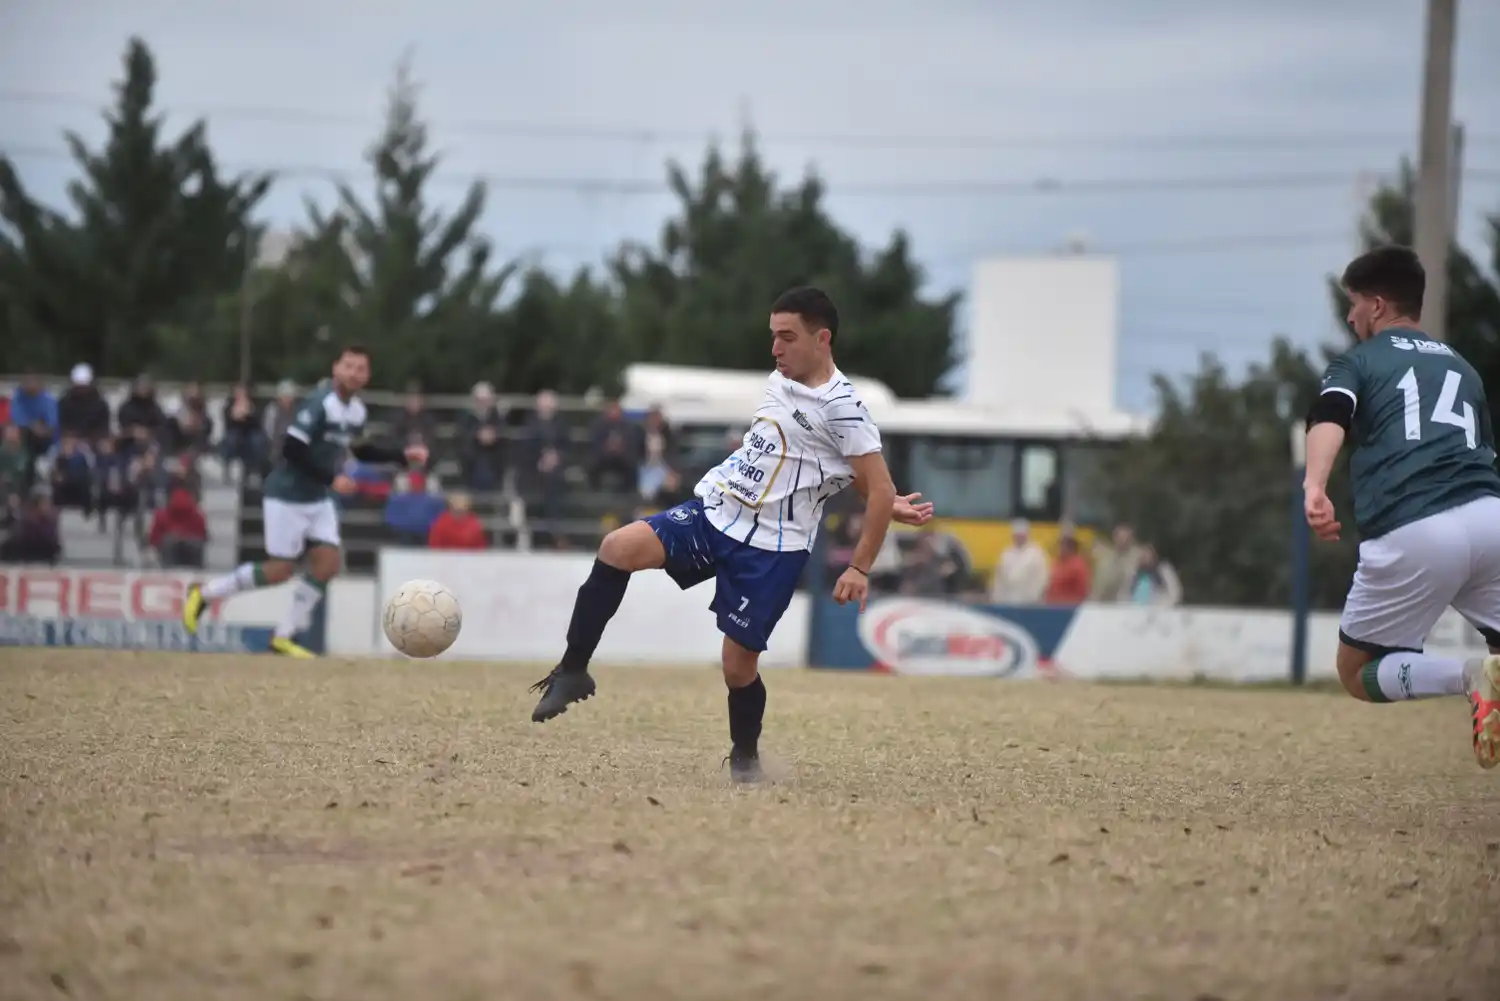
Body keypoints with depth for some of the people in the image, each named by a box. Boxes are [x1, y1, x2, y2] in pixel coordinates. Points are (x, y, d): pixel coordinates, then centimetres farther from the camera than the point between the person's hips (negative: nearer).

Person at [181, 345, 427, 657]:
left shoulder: (357, 409, 6)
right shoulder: (318, 403, -22)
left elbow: (361, 451, 21)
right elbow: (292, 449, -26)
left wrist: (403, 454, 11)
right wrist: (332, 478, -25)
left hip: (319, 499, 8)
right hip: (288, 495, -8)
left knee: (327, 562, -3)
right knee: (280, 570, -6)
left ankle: (283, 637, 5)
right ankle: (205, 594, 12)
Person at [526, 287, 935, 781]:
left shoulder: (841, 407, -13)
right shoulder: (780, 380, 12)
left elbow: (879, 490, -14)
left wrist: (860, 568, -16)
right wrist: (887, 504, 16)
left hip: (771, 548, -7)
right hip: (713, 513, 7)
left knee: (738, 664, -3)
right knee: (619, 547, -17)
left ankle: (745, 757, 25)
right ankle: (573, 671, -12)